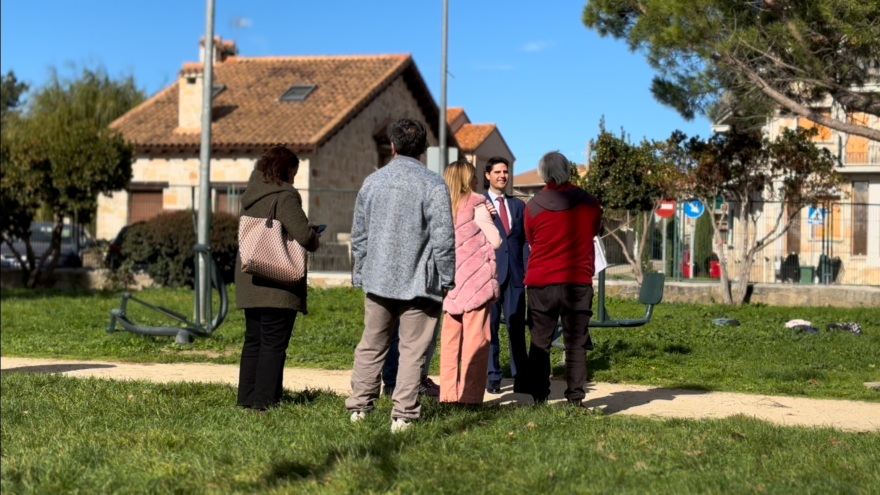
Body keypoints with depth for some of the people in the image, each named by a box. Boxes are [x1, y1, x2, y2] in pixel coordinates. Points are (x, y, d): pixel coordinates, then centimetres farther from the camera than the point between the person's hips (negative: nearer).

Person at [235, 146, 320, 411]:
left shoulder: (250, 196, 13)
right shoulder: (284, 196, -14)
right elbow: (303, 235, -20)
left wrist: (308, 233, 19)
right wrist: (315, 240, 3)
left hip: (250, 281, 8)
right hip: (277, 282, -8)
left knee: (253, 340, 15)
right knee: (273, 343, -2)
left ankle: (247, 397, 19)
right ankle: (263, 400, -1)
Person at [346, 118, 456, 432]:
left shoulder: (372, 182, 6)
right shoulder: (433, 185, -9)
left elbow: (359, 235, 12)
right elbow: (443, 239, -11)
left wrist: (360, 274, 21)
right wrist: (447, 281, -1)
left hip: (378, 279, 4)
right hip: (418, 282, -4)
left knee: (370, 346, 15)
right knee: (412, 350, 3)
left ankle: (359, 406, 18)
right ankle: (402, 415, 3)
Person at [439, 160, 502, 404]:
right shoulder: (476, 203, -5)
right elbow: (496, 241, -4)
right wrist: (488, 220, 16)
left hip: (450, 280, 5)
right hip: (477, 278, -5)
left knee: (450, 338, 9)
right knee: (475, 339, -3)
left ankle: (448, 395, 11)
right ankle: (469, 397, -4)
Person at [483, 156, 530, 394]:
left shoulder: (518, 205, 15)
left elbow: (525, 240, 13)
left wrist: (528, 270, 4)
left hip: (515, 274, 3)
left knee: (517, 326, 2)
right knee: (489, 325, 2)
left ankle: (521, 377, 6)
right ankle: (493, 377, 10)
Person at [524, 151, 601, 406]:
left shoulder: (533, 206, -3)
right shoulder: (589, 203, -2)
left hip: (540, 283, 0)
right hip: (578, 282, 0)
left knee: (540, 343, 7)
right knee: (576, 343, 5)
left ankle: (538, 398, 7)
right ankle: (575, 398, 2)